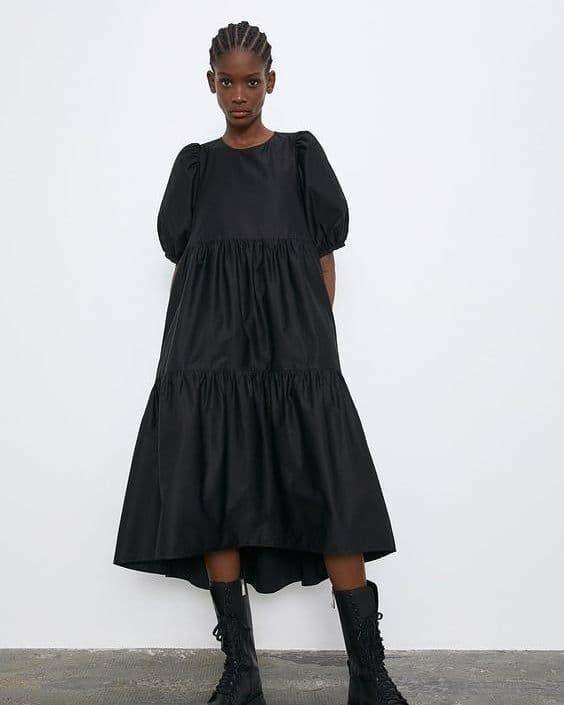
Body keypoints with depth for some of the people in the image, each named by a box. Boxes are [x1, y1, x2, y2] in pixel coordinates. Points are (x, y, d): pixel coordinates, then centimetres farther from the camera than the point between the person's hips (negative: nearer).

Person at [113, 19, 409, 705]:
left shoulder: (301, 154, 13)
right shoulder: (195, 165, 16)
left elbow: (325, 254, 8)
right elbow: (180, 251, 14)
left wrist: (319, 336, -3)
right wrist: (218, 321, 1)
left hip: (295, 345, -1)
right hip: (210, 347, 2)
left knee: (332, 494, -8)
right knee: (215, 499, -3)